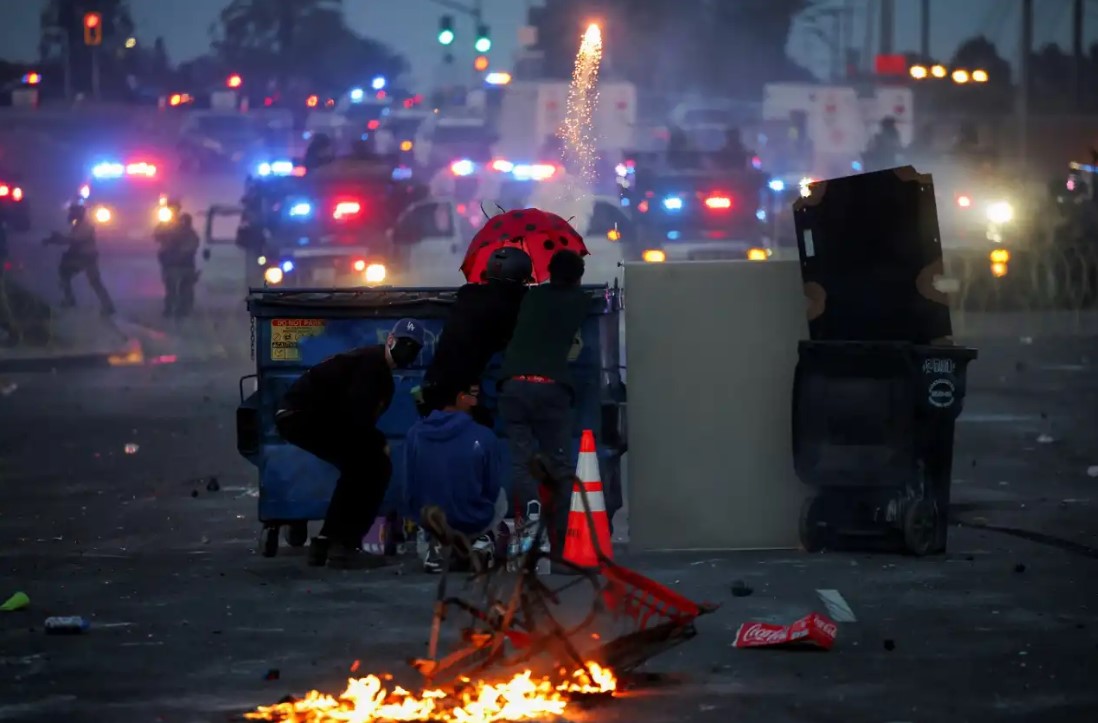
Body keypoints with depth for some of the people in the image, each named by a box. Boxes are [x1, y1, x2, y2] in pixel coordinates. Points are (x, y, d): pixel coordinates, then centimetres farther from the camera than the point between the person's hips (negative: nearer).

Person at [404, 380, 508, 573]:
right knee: (500, 496, 32)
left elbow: (411, 486, 0)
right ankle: (482, 540, 15)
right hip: (472, 521, -1)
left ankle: (438, 543, 15)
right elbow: (492, 490, -5)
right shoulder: (484, 437, -18)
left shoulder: (414, 433, -10)